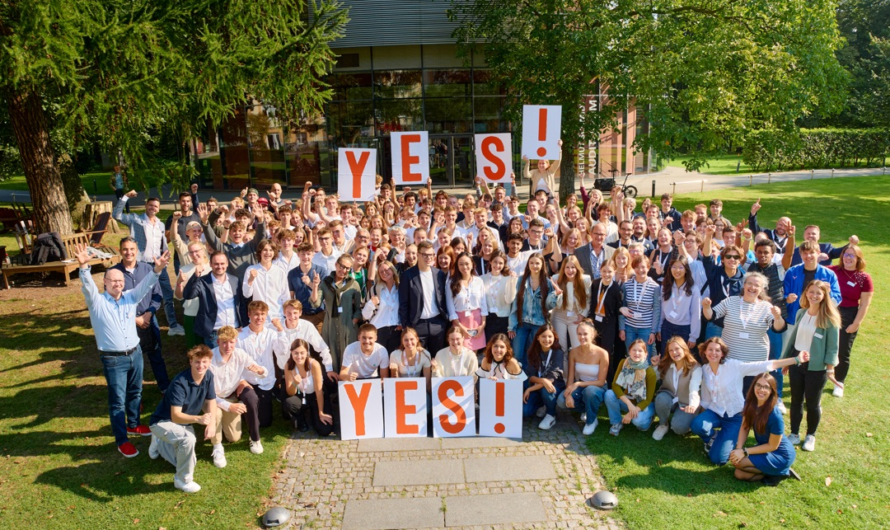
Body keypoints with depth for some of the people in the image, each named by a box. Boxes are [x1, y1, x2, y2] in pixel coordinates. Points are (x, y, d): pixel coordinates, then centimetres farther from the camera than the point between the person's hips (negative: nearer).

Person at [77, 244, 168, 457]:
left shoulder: (131, 297, 3)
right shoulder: (97, 301, -7)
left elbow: (145, 285, -9)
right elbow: (88, 286, -24)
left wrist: (158, 269, -28)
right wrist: (84, 266, -43)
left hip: (135, 353, 5)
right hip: (113, 359, -5)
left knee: (135, 393, 20)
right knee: (117, 400, 3)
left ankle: (133, 425, 41)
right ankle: (122, 440, 13)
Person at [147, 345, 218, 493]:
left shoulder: (208, 376, -14)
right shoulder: (180, 383, -33)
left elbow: (211, 401, -2)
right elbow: (175, 416, -36)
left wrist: (212, 423, -19)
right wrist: (198, 418, -53)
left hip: (184, 421, 7)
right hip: (163, 422, -7)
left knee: (189, 462, 11)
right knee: (188, 438, -36)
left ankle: (160, 444, 38)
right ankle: (183, 480, -13)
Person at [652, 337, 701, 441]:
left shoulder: (695, 368, -20)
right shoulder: (665, 364, -8)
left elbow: (694, 388, -37)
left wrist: (693, 405, -57)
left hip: (685, 403, -3)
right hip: (669, 398, 3)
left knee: (678, 427, -29)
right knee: (661, 399, -34)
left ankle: (680, 418, 9)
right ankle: (663, 424, -5)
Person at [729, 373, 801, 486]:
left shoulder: (775, 416, -31)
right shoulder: (749, 402, -11)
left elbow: (772, 446, -21)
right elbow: (744, 427, -3)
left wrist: (744, 452, -21)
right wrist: (738, 449, -17)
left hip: (780, 455, -6)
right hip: (764, 448, 6)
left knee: (738, 462, -21)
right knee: (739, 474, -6)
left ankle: (779, 472, -1)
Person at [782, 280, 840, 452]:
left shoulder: (829, 318, -11)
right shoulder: (801, 313, 3)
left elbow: (833, 345, -9)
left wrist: (830, 366, -14)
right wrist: (786, 360, 13)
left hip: (816, 367, -4)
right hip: (796, 362, 4)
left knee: (813, 403, 8)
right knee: (796, 400, 13)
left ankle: (810, 436, 26)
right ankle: (794, 434, 25)